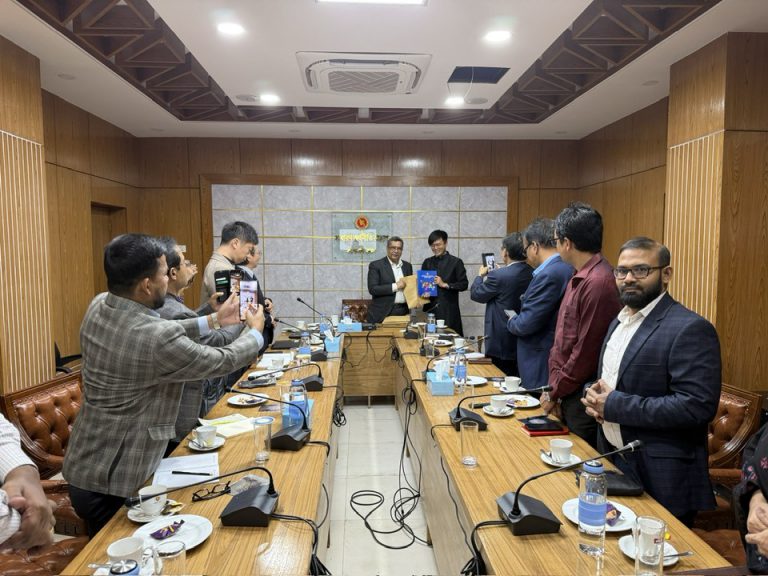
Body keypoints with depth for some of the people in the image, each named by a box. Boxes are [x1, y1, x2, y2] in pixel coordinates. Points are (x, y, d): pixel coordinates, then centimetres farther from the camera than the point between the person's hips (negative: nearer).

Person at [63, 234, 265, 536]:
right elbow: (222, 361, -15)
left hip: (83, 469, 8)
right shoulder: (158, 339, -31)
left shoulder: (99, 306, -5)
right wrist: (255, 331, 4)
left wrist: (214, 320, 15)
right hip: (115, 483, -8)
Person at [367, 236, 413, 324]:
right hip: (382, 313, -4)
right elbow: (372, 289, -11)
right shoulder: (376, 265, -2)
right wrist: (395, 286, -16)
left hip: (403, 312, 4)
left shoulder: (407, 266, 13)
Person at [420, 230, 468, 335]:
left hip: (449, 310, -3)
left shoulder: (456, 262, 3)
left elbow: (464, 284, -2)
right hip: (430, 308, 3)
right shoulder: (427, 262, 14)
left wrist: (445, 284, -12)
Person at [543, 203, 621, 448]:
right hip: (568, 394, 9)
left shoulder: (598, 282, -21)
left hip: (583, 399, -9)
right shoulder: (579, 278, 10)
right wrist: (555, 389, 8)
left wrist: (554, 392, -9)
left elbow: (586, 352, -20)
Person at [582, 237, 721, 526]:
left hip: (660, 478, -8)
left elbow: (697, 405, -25)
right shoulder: (619, 321, 10)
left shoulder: (690, 328, -17)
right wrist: (597, 396, -2)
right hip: (613, 460, 8)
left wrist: (615, 406, -22)